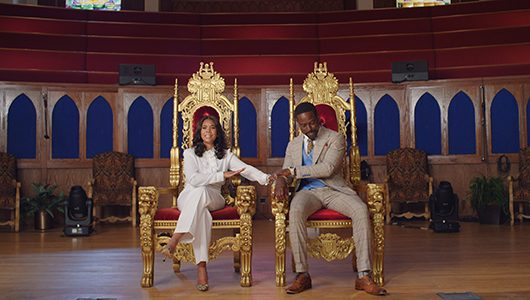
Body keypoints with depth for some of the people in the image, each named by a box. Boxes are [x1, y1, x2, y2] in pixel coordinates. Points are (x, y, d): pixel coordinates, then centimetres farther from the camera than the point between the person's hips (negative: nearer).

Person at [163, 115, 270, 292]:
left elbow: (246, 169, -6)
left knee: (201, 192, -35)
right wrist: (223, 175, -19)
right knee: (201, 212, -37)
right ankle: (201, 267, -41)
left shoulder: (226, 155, 11)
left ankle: (175, 240, -39)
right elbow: (193, 179, -14)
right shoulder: (190, 153, 3)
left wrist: (267, 178, -26)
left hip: (213, 199, 1)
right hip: (188, 198, -1)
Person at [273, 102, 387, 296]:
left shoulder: (336, 138, 3)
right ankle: (302, 275, -26)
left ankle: (364, 276, -27)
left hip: (334, 190, -1)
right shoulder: (293, 145, 18)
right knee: (295, 212, -34)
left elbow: (328, 168, -12)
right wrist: (281, 181, -12)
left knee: (361, 210, -31)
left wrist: (294, 171, -13)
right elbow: (286, 173, 15)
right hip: (308, 191, 2)